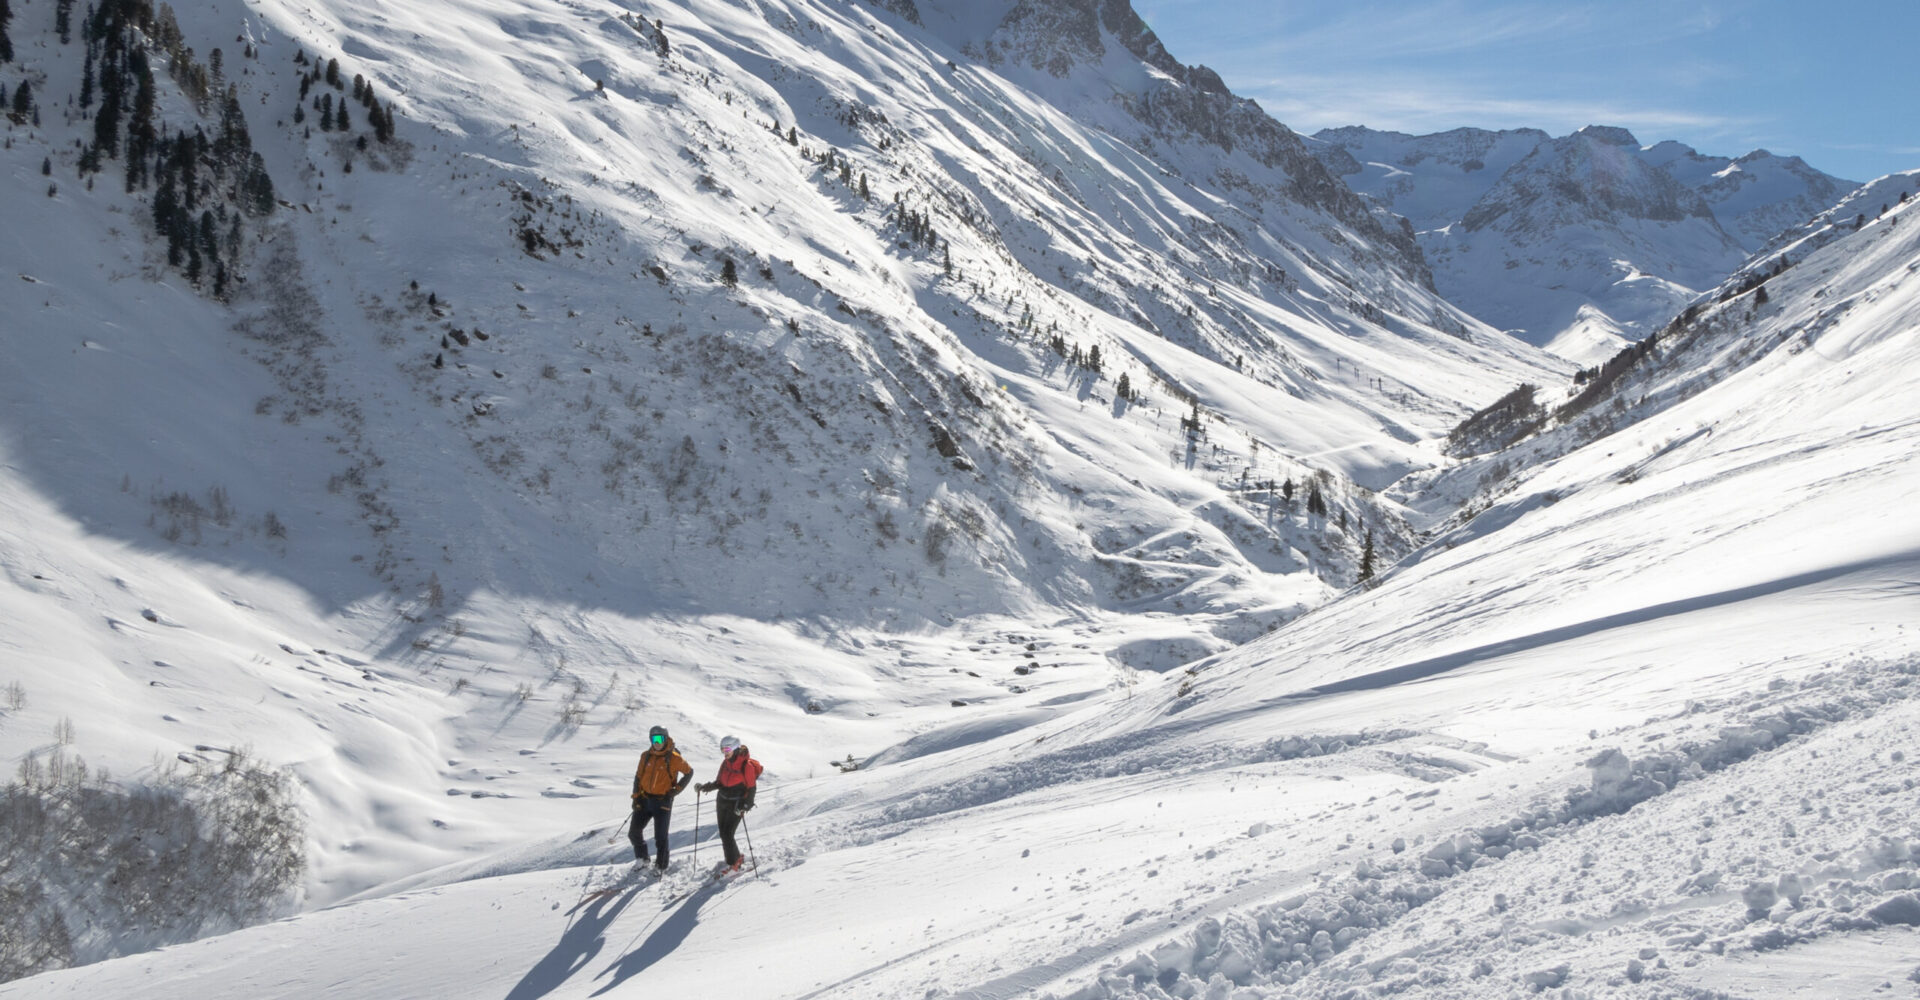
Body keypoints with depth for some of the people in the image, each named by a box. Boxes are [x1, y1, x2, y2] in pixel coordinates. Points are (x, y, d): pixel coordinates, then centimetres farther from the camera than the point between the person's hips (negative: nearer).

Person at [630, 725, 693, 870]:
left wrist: (676, 789, -5)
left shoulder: (673, 758, -9)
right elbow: (638, 777, 11)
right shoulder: (646, 756, 4)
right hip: (645, 799, 5)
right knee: (634, 833, 7)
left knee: (660, 836, -1)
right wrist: (636, 797, 5)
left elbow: (689, 772, 2)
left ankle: (661, 866, 12)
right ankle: (642, 859, 27)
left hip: (663, 802, -5)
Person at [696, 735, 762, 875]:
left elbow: (751, 788, -12)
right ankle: (736, 858, 25)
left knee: (727, 835, -11)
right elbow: (719, 782, 16)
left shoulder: (746, 765, -14)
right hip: (722, 801, 7)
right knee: (723, 833, 8)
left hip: (736, 805, -7)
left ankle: (732, 863, 3)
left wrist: (745, 805, -23)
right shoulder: (726, 763, 6)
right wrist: (706, 787, -2)